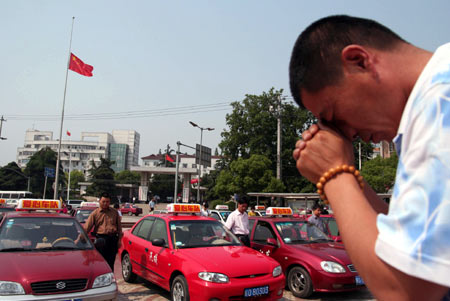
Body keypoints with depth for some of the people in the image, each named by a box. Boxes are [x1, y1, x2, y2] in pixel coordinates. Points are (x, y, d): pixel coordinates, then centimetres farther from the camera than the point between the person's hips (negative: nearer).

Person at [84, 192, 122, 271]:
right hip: (101, 239, -2)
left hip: (113, 239, 2)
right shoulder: (95, 213, 4)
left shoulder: (114, 212, 10)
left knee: (111, 262, 8)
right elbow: (86, 227, 0)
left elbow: (119, 226, 13)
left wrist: (119, 239, 6)